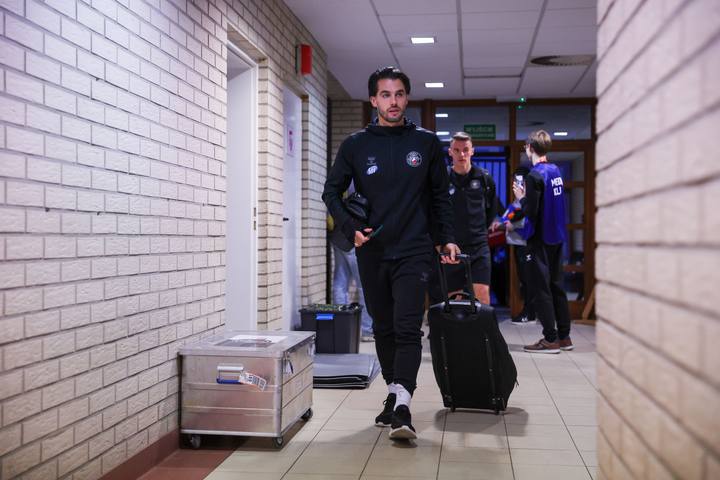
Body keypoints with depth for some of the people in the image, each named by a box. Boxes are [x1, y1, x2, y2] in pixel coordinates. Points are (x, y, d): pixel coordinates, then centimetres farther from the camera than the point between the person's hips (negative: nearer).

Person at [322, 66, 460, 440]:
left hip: (413, 251, -2)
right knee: (384, 329, 12)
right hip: (371, 253, 2)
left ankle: (402, 407, -18)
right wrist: (350, 228, -5)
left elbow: (440, 196, 12)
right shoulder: (356, 145, 5)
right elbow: (331, 192, 9)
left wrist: (447, 238, 4)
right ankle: (394, 395, 26)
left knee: (407, 328, -14)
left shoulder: (426, 143, 6)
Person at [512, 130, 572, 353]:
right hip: (557, 237, 8)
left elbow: (530, 212, -20)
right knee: (556, 286, 13)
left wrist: (521, 198, -3)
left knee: (540, 289, -2)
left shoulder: (535, 175, -17)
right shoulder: (556, 171, 9)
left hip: (540, 240, -8)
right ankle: (564, 336, 18)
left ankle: (550, 339, -1)